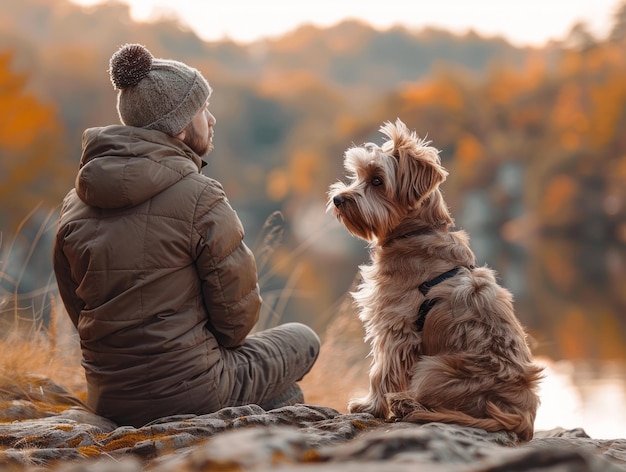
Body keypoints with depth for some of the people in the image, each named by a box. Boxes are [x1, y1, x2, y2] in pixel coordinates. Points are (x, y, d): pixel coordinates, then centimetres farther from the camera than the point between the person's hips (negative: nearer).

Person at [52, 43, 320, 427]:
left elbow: (79, 310, 9)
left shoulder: (76, 204, 2)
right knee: (302, 340, 20)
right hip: (191, 396, -7)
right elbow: (238, 307, -10)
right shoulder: (199, 198, -18)